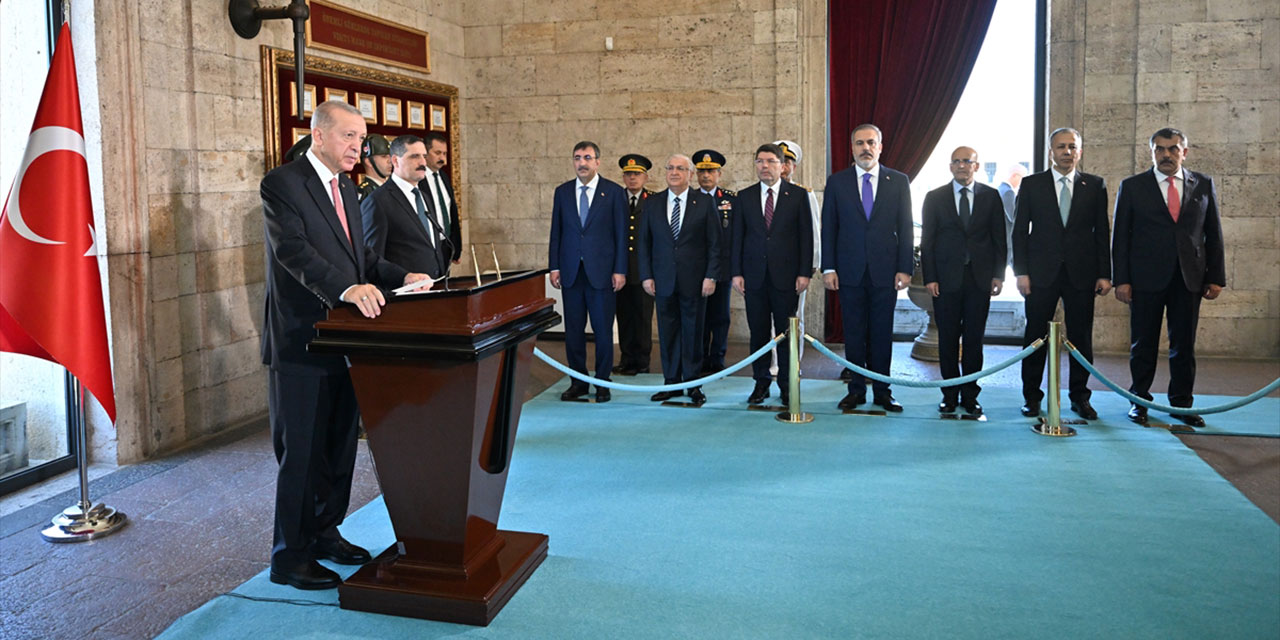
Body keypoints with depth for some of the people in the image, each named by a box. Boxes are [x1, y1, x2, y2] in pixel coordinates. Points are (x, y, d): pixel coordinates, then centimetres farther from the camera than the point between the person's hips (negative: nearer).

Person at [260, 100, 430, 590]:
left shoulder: (345, 186, 16)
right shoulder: (283, 183, -11)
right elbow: (294, 250, -25)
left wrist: (402, 278, 2)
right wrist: (347, 289, -39)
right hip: (301, 342, -8)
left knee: (340, 446, 16)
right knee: (301, 452, -1)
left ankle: (325, 533, 31)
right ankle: (290, 555, 12)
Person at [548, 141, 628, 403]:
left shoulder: (614, 192, 1)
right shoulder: (562, 192, 10)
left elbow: (621, 233, -1)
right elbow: (556, 231, 10)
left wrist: (620, 270, -6)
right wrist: (554, 266, 3)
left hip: (602, 271, -3)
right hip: (571, 271, 3)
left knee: (603, 330, 2)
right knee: (573, 330, 7)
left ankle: (602, 383, 13)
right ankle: (577, 381, 18)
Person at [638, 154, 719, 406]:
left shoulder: (704, 203, 0)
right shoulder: (652, 204, 7)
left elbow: (714, 243, -1)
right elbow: (645, 242, 8)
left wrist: (711, 276, -8)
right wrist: (646, 276, 1)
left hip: (694, 281, -2)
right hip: (663, 280, 2)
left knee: (693, 332, 4)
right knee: (667, 332, 7)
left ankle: (693, 384, 14)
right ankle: (672, 383, 17)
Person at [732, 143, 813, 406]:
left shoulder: (798, 195, 3)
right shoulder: (745, 196, 9)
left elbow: (806, 236, 1)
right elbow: (737, 236, 8)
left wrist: (804, 272, -6)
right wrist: (737, 272, 0)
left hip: (786, 275, -2)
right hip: (754, 275, 2)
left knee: (786, 332, 3)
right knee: (758, 332, 6)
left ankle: (787, 384, 13)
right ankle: (761, 383, 16)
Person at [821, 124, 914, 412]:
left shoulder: (898, 181, 6)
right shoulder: (836, 182, 5)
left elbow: (905, 228, 4)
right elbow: (829, 228, 4)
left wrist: (905, 268, -4)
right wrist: (828, 268, -3)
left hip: (885, 272, 0)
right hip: (850, 272, 0)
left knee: (882, 334, 5)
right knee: (854, 334, 5)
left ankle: (882, 390, 15)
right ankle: (856, 390, 15)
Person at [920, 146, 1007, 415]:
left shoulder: (991, 196, 7)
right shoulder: (935, 198, 6)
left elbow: (999, 238, 7)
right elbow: (927, 241, 3)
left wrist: (998, 274, -1)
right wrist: (929, 277, -5)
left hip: (980, 278, 1)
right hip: (946, 278, 0)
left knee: (974, 339, 4)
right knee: (948, 339, 3)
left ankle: (970, 395, 12)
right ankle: (950, 394, 14)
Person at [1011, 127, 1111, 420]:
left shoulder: (1095, 185, 8)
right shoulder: (1031, 184, 5)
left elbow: (1102, 232, 7)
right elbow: (1020, 231, 3)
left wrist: (1104, 274, 0)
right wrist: (1021, 271, -5)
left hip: (1082, 274, 1)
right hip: (1042, 273, -1)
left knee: (1081, 338, 5)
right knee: (1036, 336, 3)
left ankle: (1080, 397, 17)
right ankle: (1032, 397, 13)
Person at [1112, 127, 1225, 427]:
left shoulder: (1204, 185, 9)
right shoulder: (1132, 187, 3)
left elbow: (1213, 233, 10)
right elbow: (1121, 236, 1)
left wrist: (1216, 277, 4)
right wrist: (1121, 279, -5)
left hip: (1189, 278, 2)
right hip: (1147, 278, -2)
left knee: (1184, 344, 7)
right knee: (1143, 344, 4)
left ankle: (1181, 403, 18)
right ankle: (1139, 400, 15)